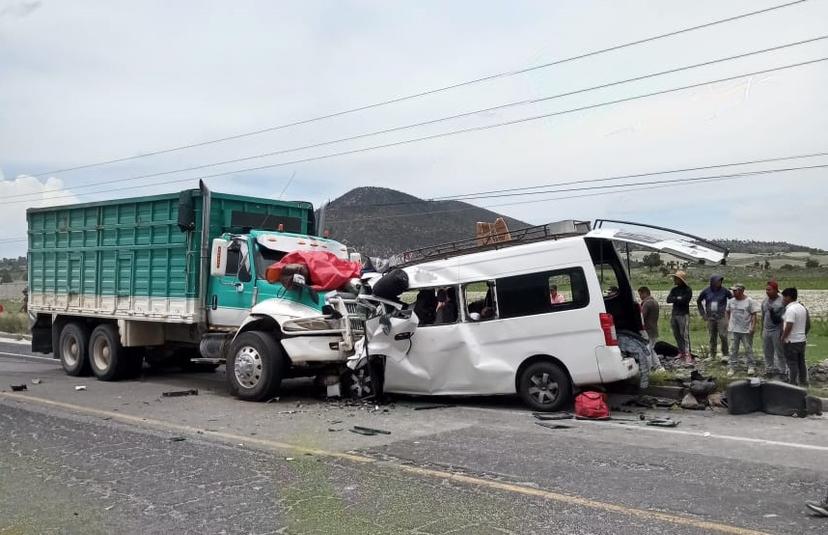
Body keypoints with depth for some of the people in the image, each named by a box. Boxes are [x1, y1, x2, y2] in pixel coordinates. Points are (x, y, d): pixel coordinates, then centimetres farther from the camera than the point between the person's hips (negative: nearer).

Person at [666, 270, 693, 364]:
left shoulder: (687, 290, -4)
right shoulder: (674, 289, 15)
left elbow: (684, 300, -18)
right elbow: (668, 299, 2)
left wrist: (674, 299, -5)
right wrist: (678, 298, -11)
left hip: (683, 315, -7)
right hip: (674, 314, 7)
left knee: (684, 335, -10)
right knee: (677, 335, 9)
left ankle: (687, 355, -12)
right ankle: (681, 352, 18)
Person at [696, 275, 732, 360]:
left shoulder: (724, 291, -6)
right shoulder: (706, 291, -1)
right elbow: (698, 302, 12)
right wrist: (703, 314, 8)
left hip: (721, 317, -2)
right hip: (710, 318, 2)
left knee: (723, 335, -10)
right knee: (712, 337, 8)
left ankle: (725, 354, 3)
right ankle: (712, 355, 16)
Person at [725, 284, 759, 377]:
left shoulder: (750, 301, -7)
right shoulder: (731, 301, 6)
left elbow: (754, 315, -7)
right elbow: (728, 312, 16)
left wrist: (753, 326, -14)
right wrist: (728, 324, 9)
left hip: (746, 330, -4)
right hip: (734, 330, 4)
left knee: (748, 348, 4)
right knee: (733, 349, 6)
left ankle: (751, 366, 17)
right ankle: (732, 367, 11)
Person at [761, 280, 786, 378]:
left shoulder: (782, 301, -11)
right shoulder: (765, 300, 9)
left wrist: (782, 331, -14)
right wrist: (762, 329, 16)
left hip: (777, 331, -6)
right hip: (766, 330, 6)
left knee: (779, 352, 1)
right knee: (767, 352, 12)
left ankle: (781, 372, 10)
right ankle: (769, 370, 23)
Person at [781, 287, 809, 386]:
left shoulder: (791, 309, -20)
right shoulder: (801, 307, 9)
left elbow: (789, 326, -24)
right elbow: (805, 324, 15)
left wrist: (783, 338, -14)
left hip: (791, 341, -9)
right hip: (802, 339, 9)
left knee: (792, 363, -1)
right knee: (801, 362, 15)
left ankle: (793, 383, 3)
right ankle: (803, 382, 22)